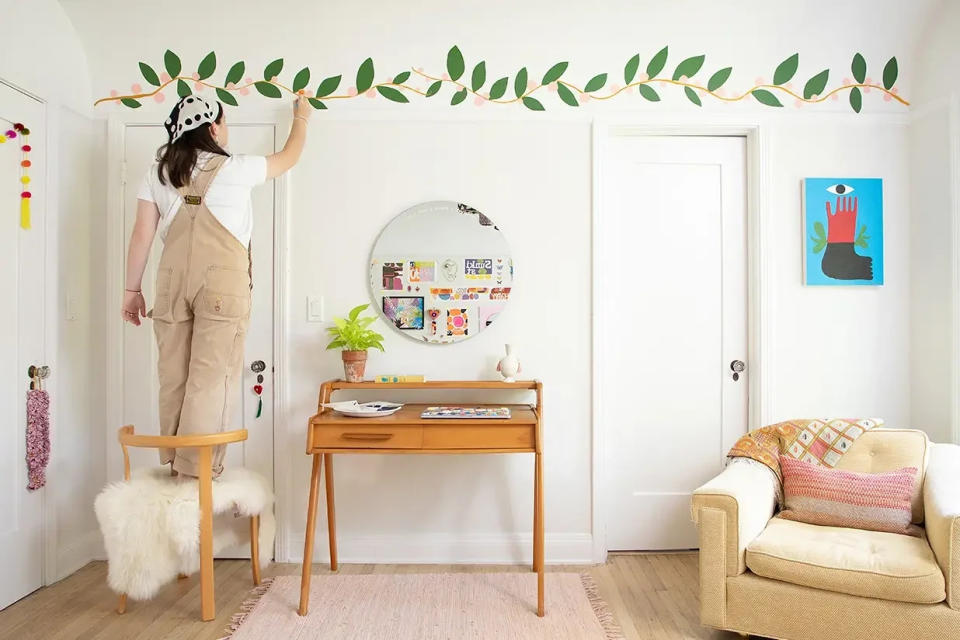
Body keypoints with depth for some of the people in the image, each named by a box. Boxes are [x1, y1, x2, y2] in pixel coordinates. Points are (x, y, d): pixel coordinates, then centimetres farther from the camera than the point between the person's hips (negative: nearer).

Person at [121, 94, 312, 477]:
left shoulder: (158, 172, 10)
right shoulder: (235, 169, 2)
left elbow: (142, 235, 8)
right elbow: (289, 157, 19)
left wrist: (132, 289, 14)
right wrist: (301, 118, 36)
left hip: (173, 281, 4)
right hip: (222, 283, -4)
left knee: (174, 374, 10)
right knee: (210, 376, -1)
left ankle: (173, 459, 20)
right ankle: (196, 465, 3)